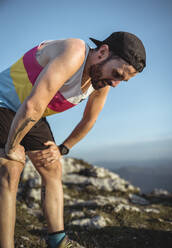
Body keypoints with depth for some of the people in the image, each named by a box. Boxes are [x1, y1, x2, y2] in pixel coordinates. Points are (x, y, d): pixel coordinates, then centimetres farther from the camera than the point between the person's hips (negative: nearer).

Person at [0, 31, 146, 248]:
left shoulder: (103, 83, -8)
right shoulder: (73, 53, -34)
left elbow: (88, 121, 9)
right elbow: (32, 106, -40)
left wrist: (62, 149, 5)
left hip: (32, 115, 7)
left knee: (52, 170, 0)